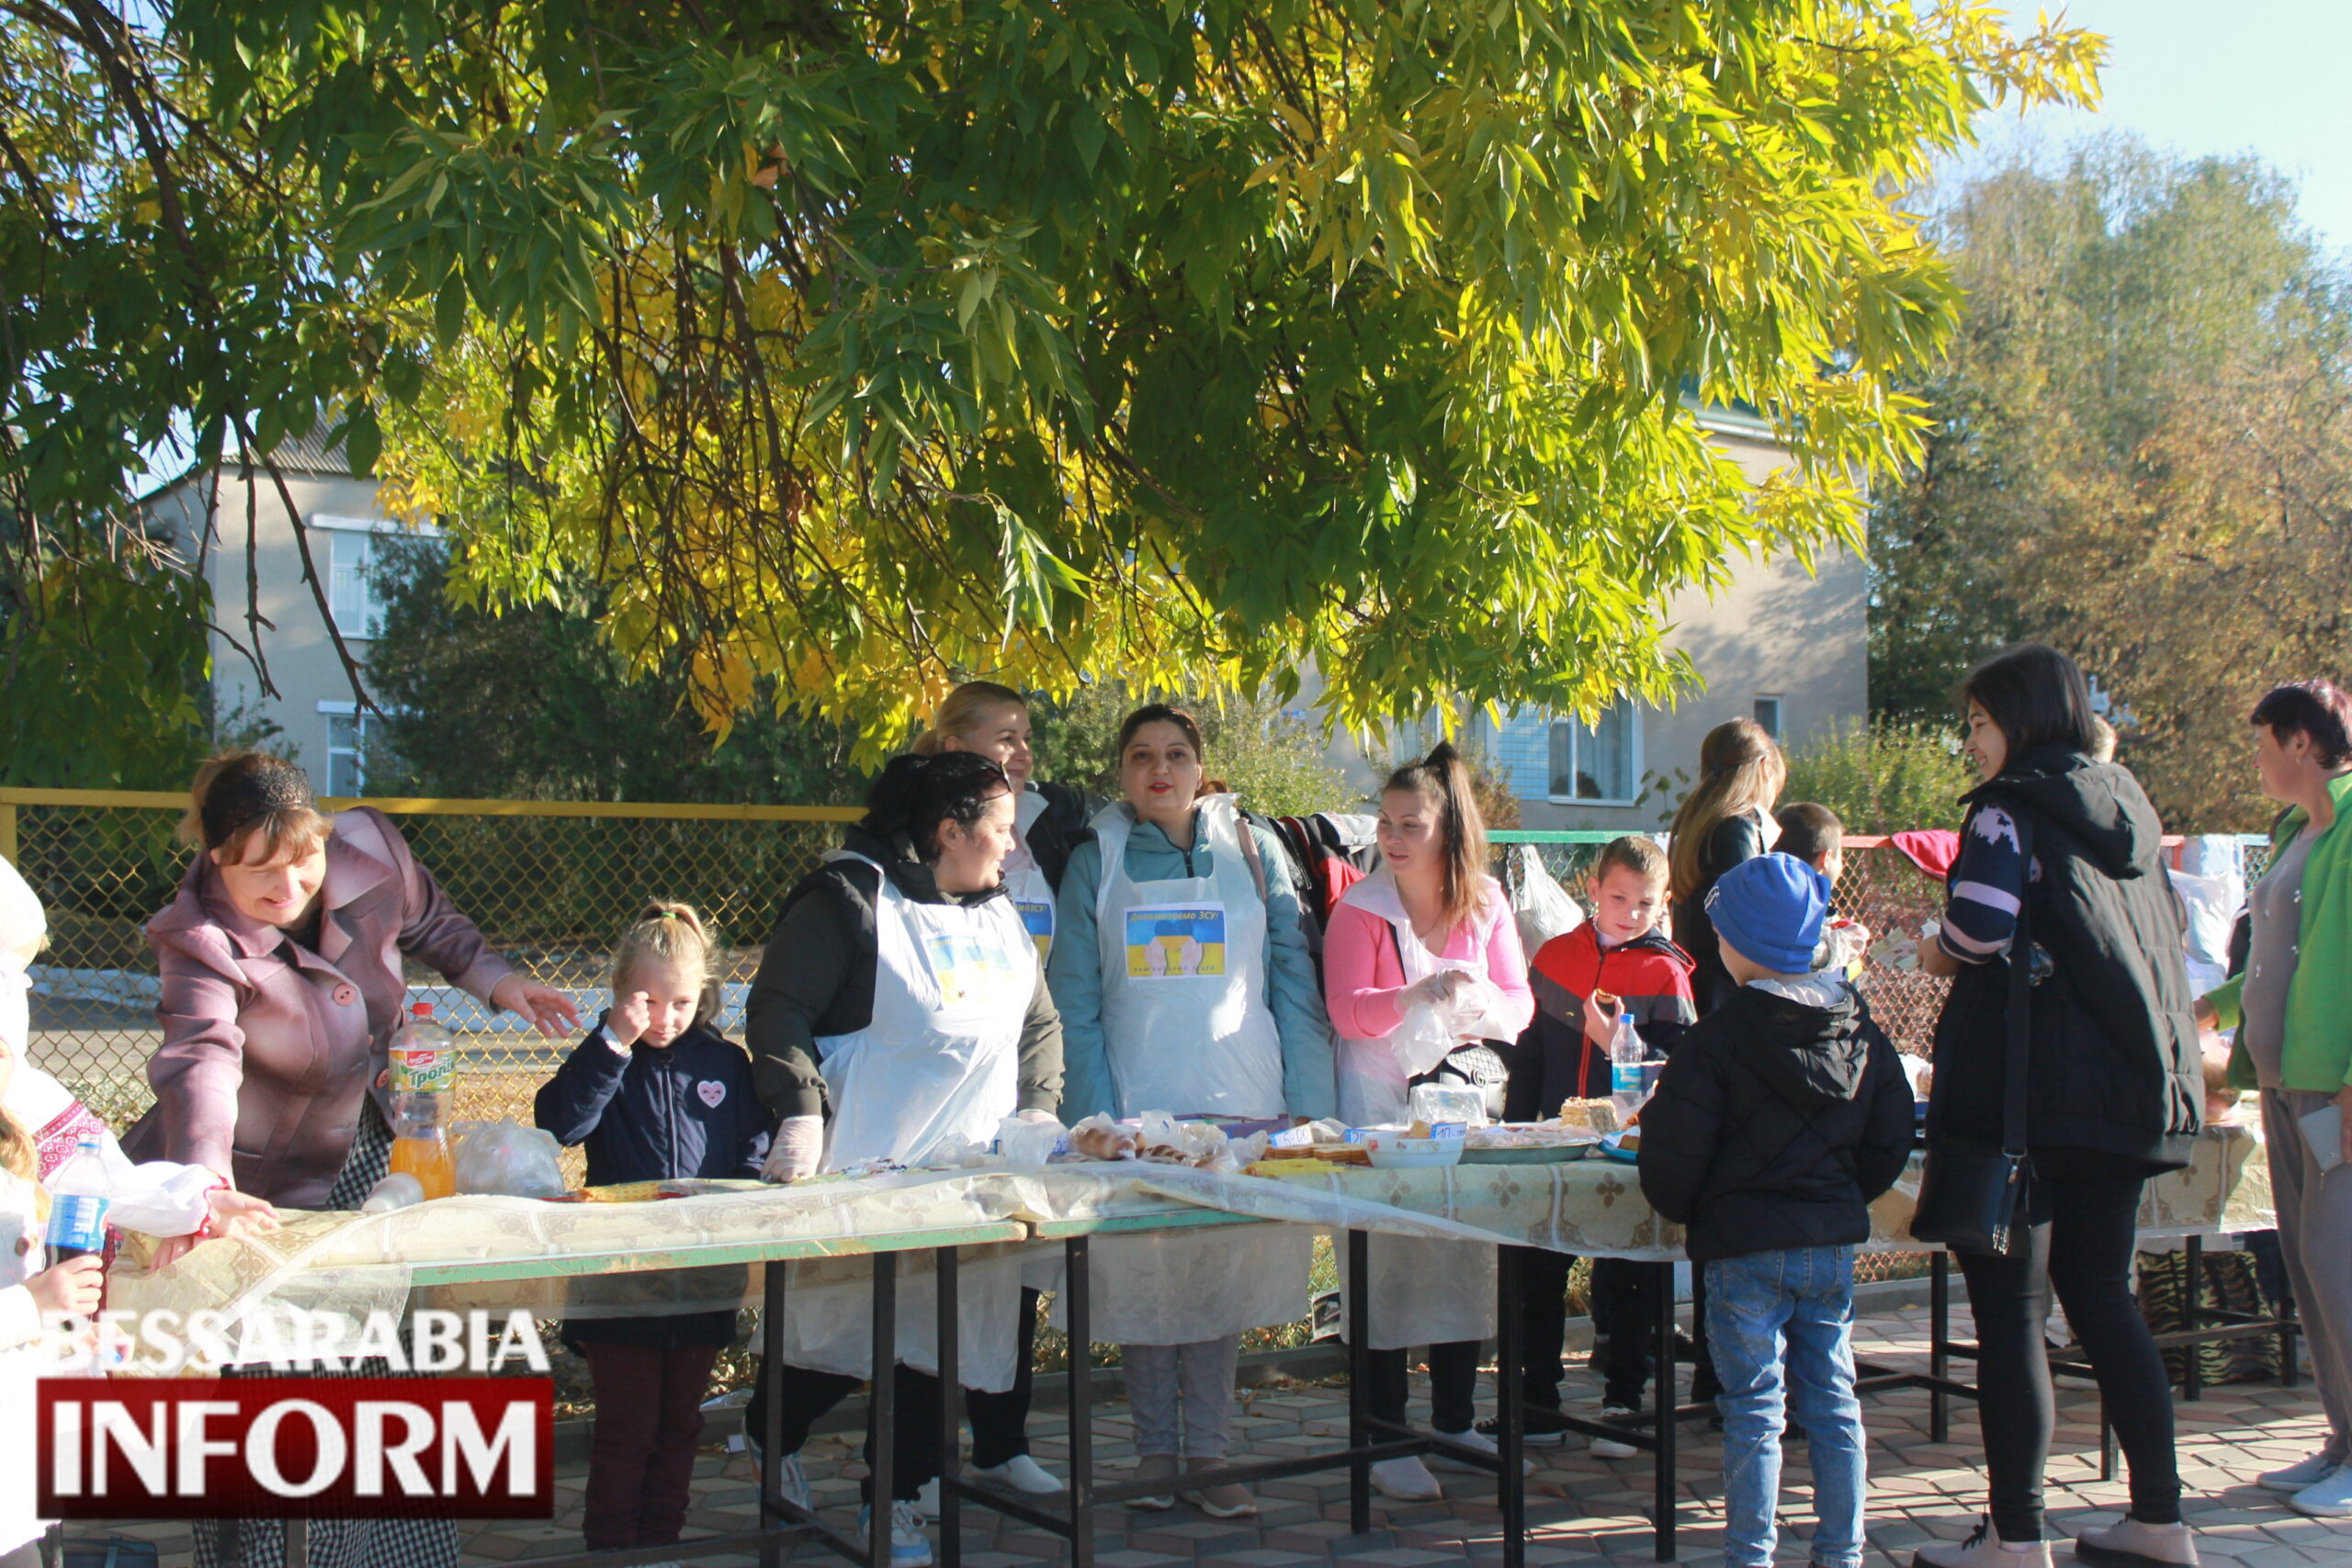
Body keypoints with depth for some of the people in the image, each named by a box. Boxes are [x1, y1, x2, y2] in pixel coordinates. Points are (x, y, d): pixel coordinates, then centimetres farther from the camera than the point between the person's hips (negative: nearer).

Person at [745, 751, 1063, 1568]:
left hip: (969, 1175, 7)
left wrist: (1036, 1112, 9)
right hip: (865, 1170, -6)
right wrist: (800, 1111, -21)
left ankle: (894, 1496, 19)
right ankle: (771, 1434, 30)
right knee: (843, 1333, 1)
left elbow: (1039, 1023, 23)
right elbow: (778, 1009, -11)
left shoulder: (999, 914, 15)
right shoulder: (851, 899, -8)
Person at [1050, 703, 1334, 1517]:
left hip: (1242, 1104, 0)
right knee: (1143, 1278, 4)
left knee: (1226, 1274, 3)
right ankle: (1155, 1449, 18)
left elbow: (1294, 978, 5)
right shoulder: (1095, 861, 5)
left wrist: (1308, 1103, -3)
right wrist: (1093, 1119, -8)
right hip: (1135, 1105, 0)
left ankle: (1209, 1451, 14)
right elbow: (1074, 1003, 2)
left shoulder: (1252, 849, 6)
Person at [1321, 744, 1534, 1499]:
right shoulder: (1360, 909, -7)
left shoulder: (1487, 906, 4)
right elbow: (1347, 1011, -14)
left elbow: (1519, 1005, 3)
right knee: (1388, 1266, -7)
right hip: (1382, 1104, -4)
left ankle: (1455, 1419, 21)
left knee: (1467, 1258, 7)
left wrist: (1475, 999, -19)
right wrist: (1417, 996, -31)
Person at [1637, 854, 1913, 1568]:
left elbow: (1673, 1157, -13)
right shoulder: (1862, 1033, 5)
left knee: (1754, 1411, 1)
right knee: (1833, 1402, 12)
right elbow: (1890, 1141, 11)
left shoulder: (1716, 1039, -12)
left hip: (1745, 1248, -5)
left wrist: (1685, 1212, 6)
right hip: (1834, 1241, 5)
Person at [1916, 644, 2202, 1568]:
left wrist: (1942, 954, -2)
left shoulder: (2010, 810, -9)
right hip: (2129, 1091, 8)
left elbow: (1982, 925, -24)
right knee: (2103, 1297, 17)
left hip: (2024, 1096, -8)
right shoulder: (2125, 812, 14)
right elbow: (2166, 938, 19)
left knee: (2010, 1314, -2)